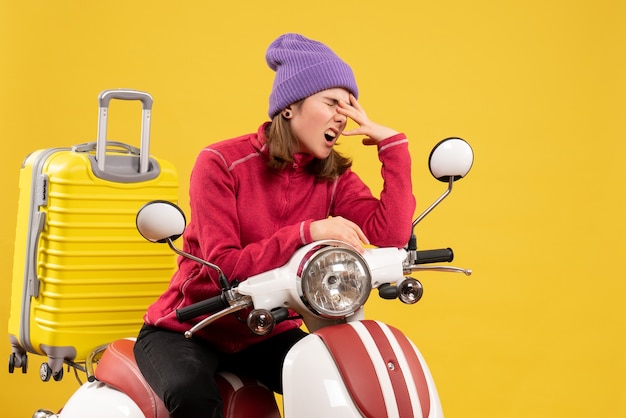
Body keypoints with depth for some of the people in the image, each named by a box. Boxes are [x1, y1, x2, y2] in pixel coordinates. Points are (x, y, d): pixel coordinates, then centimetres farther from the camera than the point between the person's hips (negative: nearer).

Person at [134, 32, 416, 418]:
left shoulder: (335, 177, -2)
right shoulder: (222, 163, -13)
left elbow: (392, 237, -19)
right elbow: (223, 267, -23)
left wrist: (392, 143, -18)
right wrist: (306, 232, -34)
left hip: (268, 334, 4)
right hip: (188, 330, -3)